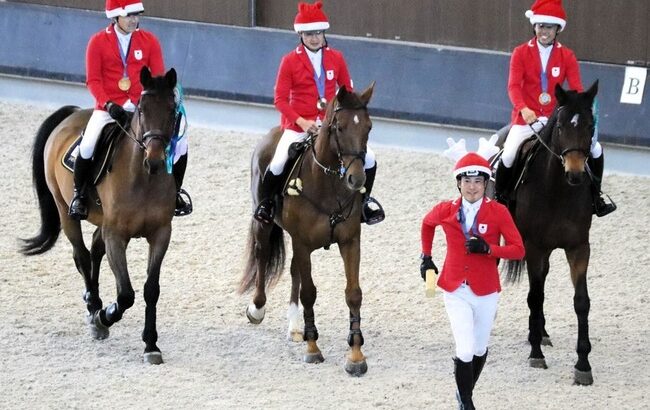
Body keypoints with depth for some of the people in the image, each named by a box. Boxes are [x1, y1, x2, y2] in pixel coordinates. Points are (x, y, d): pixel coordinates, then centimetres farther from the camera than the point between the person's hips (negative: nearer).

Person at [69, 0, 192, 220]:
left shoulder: (149, 41, 3)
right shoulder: (98, 42, -2)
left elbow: (158, 77, 3)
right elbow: (93, 80, -6)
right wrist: (109, 105, -21)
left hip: (141, 108, 2)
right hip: (108, 109, -2)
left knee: (179, 142, -9)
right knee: (87, 146, -26)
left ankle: (174, 193, 13)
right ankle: (79, 194, -1)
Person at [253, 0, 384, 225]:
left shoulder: (336, 58, 4)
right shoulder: (290, 61, -5)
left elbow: (348, 92, 12)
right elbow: (281, 99, -5)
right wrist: (301, 122, -17)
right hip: (298, 125, -3)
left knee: (369, 158, -8)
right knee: (277, 164, -26)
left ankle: (363, 199, 20)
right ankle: (265, 202, 3)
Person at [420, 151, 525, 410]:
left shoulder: (498, 212, -9)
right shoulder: (445, 211, -3)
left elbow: (518, 250, -11)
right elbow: (427, 224, 21)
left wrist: (487, 248, -24)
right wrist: (426, 257, 18)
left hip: (485, 291, 0)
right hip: (456, 290, 0)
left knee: (479, 349, 16)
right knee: (465, 351, -12)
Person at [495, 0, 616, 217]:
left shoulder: (567, 56, 3)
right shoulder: (521, 53, -2)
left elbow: (576, 89, -4)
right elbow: (514, 86, -13)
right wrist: (523, 109, -33)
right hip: (527, 118, -2)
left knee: (595, 150, -9)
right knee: (508, 156, -25)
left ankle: (595, 197, 9)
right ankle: (499, 197, 0)